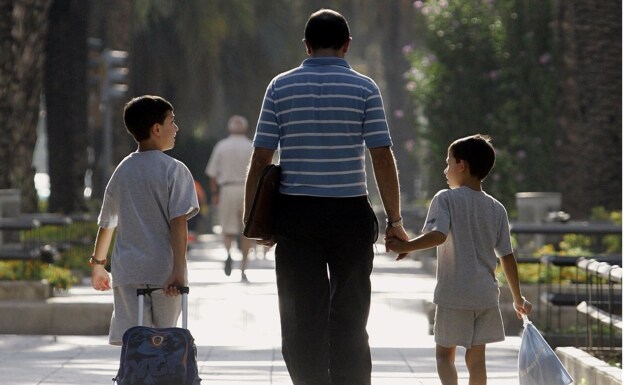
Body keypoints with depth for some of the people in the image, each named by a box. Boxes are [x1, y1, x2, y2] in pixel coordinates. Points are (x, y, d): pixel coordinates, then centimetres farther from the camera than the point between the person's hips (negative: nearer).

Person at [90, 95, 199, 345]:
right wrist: (179, 269, -16)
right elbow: (178, 222, -13)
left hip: (127, 271, 3)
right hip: (164, 271, -3)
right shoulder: (174, 170, -4)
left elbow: (106, 223, 17)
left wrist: (98, 264, 30)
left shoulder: (122, 171, 10)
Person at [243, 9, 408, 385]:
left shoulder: (281, 86, 3)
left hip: (295, 213, 1)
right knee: (350, 318, 7)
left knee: (301, 318, 4)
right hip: (351, 213, 0)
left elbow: (260, 158, 0)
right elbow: (383, 158, -5)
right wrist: (395, 221, 2)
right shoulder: (364, 88, 0)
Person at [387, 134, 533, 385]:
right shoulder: (497, 209, 8)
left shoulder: (446, 199, -6)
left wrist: (405, 246, -14)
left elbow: (438, 235, -23)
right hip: (486, 295, 4)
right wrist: (518, 298, 17)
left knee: (444, 352, 4)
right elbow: (507, 257, 9)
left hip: (453, 296, -4)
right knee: (476, 357, 8)